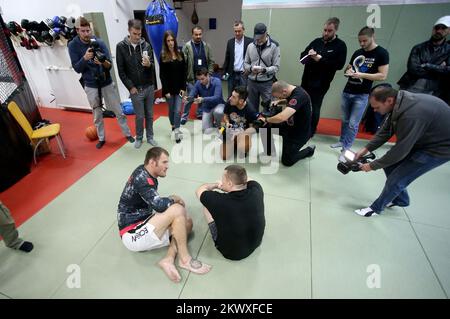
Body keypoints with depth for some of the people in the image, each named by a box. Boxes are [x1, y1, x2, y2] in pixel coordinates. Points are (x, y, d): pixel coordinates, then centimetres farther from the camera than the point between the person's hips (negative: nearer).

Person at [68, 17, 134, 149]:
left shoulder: (99, 42, -7)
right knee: (97, 115, 12)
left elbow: (110, 65, -10)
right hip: (91, 86, 0)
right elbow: (77, 69, -10)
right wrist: (85, 58, -27)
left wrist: (103, 62, -33)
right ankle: (101, 138, 28)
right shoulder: (73, 45, -6)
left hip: (107, 83, 0)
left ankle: (127, 134, 23)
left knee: (118, 111, 7)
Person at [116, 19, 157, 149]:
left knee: (149, 115, 11)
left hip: (149, 87, 2)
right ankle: (139, 137, 25)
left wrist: (149, 64, -25)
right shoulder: (121, 47, -4)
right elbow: (121, 71, -4)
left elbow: (153, 67, -2)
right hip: (135, 89, -2)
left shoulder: (146, 45, 1)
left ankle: (150, 137, 26)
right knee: (139, 116, 5)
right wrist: (130, 87, -10)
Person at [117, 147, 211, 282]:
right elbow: (159, 204, -32)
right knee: (177, 210, -25)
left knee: (187, 222, 1)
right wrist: (175, 199, -11)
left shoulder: (144, 173, 7)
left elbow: (154, 204, 13)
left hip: (141, 227, 9)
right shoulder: (141, 178, -20)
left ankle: (169, 259, -13)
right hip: (133, 235, -9)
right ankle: (185, 259, -11)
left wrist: (172, 201, -4)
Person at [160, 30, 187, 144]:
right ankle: (173, 126, 32)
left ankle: (177, 131, 0)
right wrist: (166, 91, -11)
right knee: (171, 109, 12)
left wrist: (183, 87, -4)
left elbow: (184, 72, 4)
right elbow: (162, 75, -5)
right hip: (169, 88, -1)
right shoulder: (163, 56, -4)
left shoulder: (180, 54, 4)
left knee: (178, 110, -5)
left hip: (179, 87, 1)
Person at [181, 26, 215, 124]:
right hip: (191, 77, -3)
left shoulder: (206, 46, 5)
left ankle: (200, 114, 28)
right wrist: (185, 76, -13)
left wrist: (209, 74, -2)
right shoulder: (187, 46, -5)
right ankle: (184, 116, 16)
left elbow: (211, 61, 6)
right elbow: (183, 62, -8)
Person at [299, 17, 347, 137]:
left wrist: (320, 59, -19)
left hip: (321, 84, -4)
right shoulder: (317, 41, 10)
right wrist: (308, 56, -12)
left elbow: (339, 65, -13)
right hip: (306, 80, 4)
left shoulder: (340, 46, -3)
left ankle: (311, 132, 18)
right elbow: (302, 56, 12)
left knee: (315, 108, 2)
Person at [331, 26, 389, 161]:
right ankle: (342, 141, 29)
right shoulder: (357, 52, 10)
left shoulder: (381, 53, -6)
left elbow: (382, 76, -11)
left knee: (353, 124, -5)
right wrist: (348, 71, -4)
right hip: (347, 92, 5)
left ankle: (346, 150, 0)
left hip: (361, 95, -5)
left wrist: (362, 75, -20)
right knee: (345, 120, 14)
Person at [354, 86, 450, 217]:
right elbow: (385, 131, 0)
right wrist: (366, 149, -7)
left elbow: (400, 150, -29)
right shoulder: (398, 103, -10)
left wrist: (373, 166, -17)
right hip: (421, 139, 8)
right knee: (390, 165, 11)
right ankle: (401, 200, 33)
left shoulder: (411, 114, -37)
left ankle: (376, 208, 16)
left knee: (396, 179, -6)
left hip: (439, 147, -8)